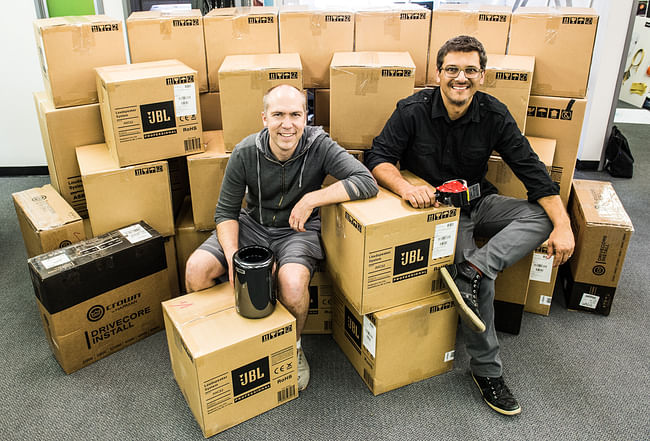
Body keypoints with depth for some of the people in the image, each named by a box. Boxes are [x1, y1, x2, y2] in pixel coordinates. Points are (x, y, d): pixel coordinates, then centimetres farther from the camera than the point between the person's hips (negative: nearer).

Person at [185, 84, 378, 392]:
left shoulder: (318, 145, -18)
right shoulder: (245, 153, -13)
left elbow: (367, 183, -26)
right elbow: (226, 212, -6)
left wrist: (312, 199, -28)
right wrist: (232, 255, -23)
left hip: (297, 229, -2)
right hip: (251, 225, 3)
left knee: (293, 282, -33)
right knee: (196, 269, -18)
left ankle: (293, 348, 2)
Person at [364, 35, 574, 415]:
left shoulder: (495, 115, -6)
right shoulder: (413, 111, -12)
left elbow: (532, 170, -7)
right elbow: (378, 157, -14)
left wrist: (563, 225, -18)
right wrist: (405, 186, -36)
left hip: (479, 202, 4)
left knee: (544, 216, -19)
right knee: (480, 281, -22)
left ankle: (472, 269, -31)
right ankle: (487, 370, -6)